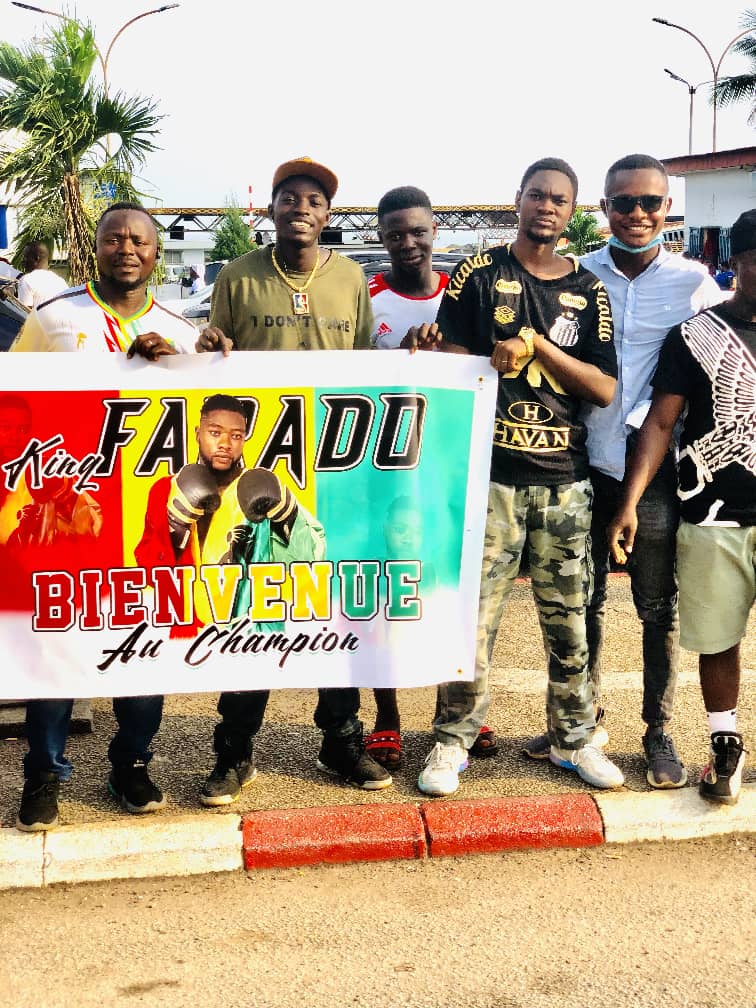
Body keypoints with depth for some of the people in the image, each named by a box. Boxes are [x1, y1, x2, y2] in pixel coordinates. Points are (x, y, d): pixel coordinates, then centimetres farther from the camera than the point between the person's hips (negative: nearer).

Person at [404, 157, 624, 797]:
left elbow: (605, 389, 2)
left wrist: (536, 345, -8)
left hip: (566, 479, 3)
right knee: (474, 615, -1)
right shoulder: (480, 274, 3)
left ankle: (574, 739, 25)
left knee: (569, 618, 9)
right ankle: (453, 741, 14)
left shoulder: (588, 290, 10)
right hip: (491, 474, -3)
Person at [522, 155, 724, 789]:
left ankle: (659, 733, 20)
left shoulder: (694, 282, -1)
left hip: (655, 466, -2)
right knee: (583, 598, 13)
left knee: (659, 605, 6)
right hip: (587, 462, 2)